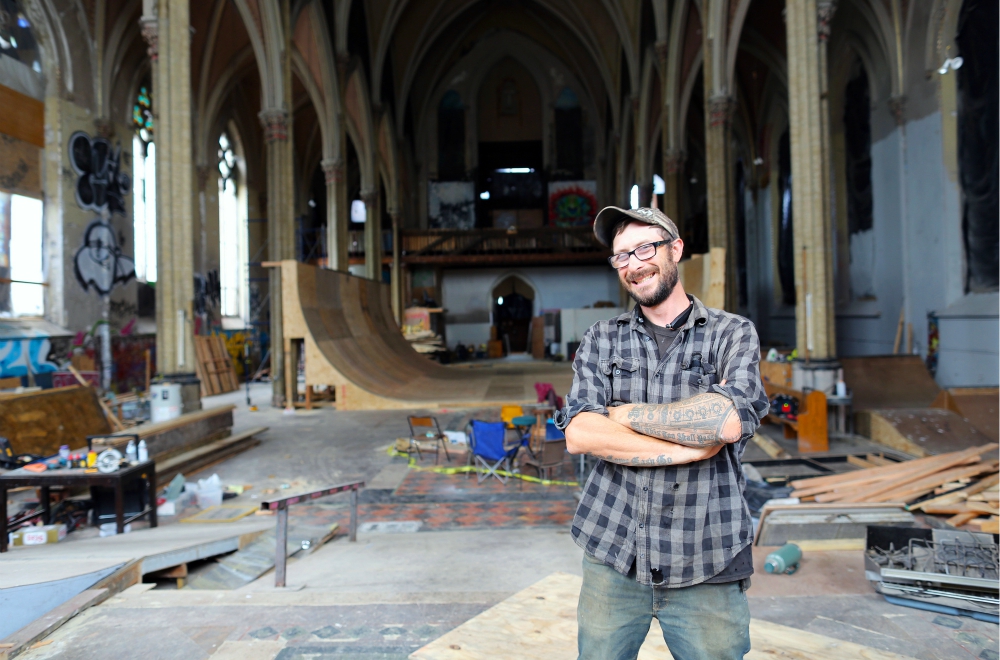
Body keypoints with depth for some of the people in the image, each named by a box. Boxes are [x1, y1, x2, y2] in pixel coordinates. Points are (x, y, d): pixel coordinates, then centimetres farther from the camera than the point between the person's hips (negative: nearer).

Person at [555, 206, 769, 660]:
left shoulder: (733, 333, 1)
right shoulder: (601, 340, 6)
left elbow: (729, 420, -18)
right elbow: (578, 434, -8)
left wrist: (625, 413, -8)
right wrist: (692, 447, -15)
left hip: (706, 566, -1)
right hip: (612, 554, 2)